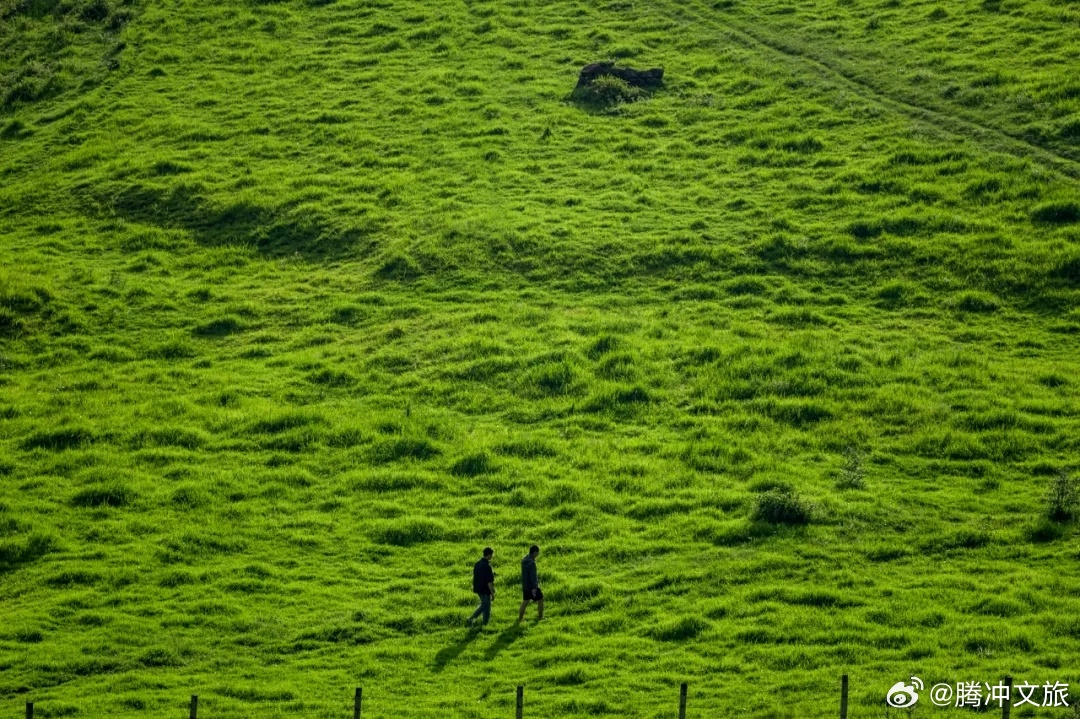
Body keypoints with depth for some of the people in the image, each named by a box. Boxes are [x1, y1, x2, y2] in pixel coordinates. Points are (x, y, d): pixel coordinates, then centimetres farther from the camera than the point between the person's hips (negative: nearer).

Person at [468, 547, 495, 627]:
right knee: (486, 608, 6)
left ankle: (471, 618, 15)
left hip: (478, 589, 8)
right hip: (485, 590, -8)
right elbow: (489, 582, -22)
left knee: (483, 605, 23)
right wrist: (492, 593, -15)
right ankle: (484, 625, 14)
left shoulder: (477, 564, 4)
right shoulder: (487, 566, -23)